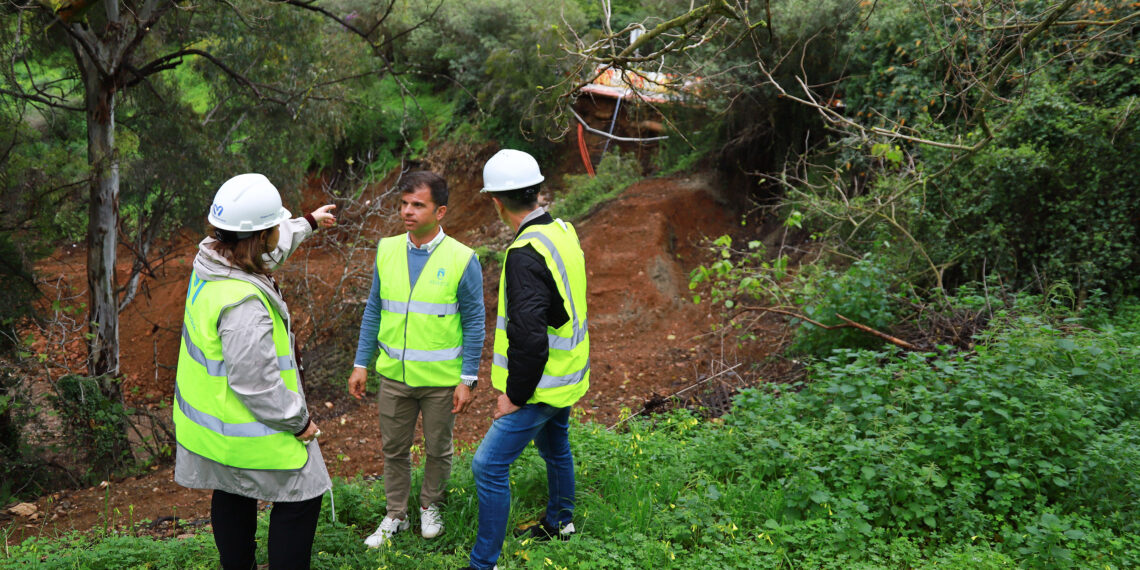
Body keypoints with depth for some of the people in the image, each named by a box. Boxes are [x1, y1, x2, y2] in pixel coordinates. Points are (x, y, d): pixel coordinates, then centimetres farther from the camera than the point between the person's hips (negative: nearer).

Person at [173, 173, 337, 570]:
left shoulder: (209, 260, -6)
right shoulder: (244, 304, -35)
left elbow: (273, 248, 17)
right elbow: (256, 385, -30)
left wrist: (309, 222, 33)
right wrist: (298, 422, -15)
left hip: (209, 420, 10)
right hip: (248, 430, -9)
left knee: (232, 497, 25)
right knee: (301, 499, 8)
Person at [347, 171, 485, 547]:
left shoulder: (461, 259, -13)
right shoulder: (387, 251, -1)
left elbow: (474, 322, -8)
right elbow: (374, 310, 7)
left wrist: (468, 379, -9)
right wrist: (361, 364, 5)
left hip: (440, 378, -3)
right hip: (394, 375, 3)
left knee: (438, 449, 15)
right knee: (393, 449, 15)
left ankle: (430, 506, 39)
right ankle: (395, 516, 33)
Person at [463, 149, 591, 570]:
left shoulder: (526, 253, -27)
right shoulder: (563, 232, 2)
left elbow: (529, 334, -31)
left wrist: (515, 395, -19)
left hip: (541, 384, -10)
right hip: (566, 374, 10)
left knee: (489, 465, -4)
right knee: (554, 446, 29)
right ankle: (559, 522, 50)